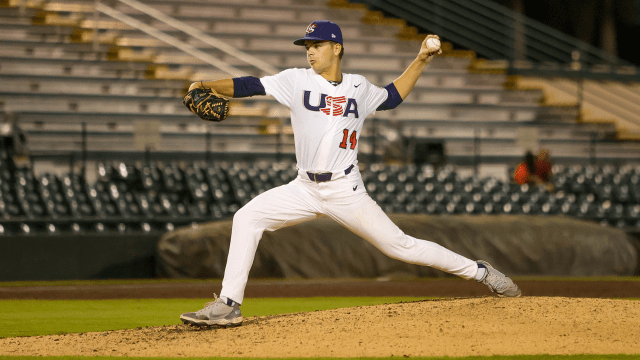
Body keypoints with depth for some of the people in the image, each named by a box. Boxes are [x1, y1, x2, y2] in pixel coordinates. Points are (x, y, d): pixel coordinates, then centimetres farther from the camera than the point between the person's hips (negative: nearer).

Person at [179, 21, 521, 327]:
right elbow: (248, 86, -8)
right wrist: (207, 85, -23)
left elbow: (392, 96, 23)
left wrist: (421, 60, 15)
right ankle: (228, 306, -12)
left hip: (346, 192, -1)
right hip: (305, 189, 2)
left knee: (399, 245, -3)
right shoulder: (297, 81, 1)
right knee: (247, 217, -15)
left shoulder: (358, 87, 5)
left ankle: (480, 271, 12)